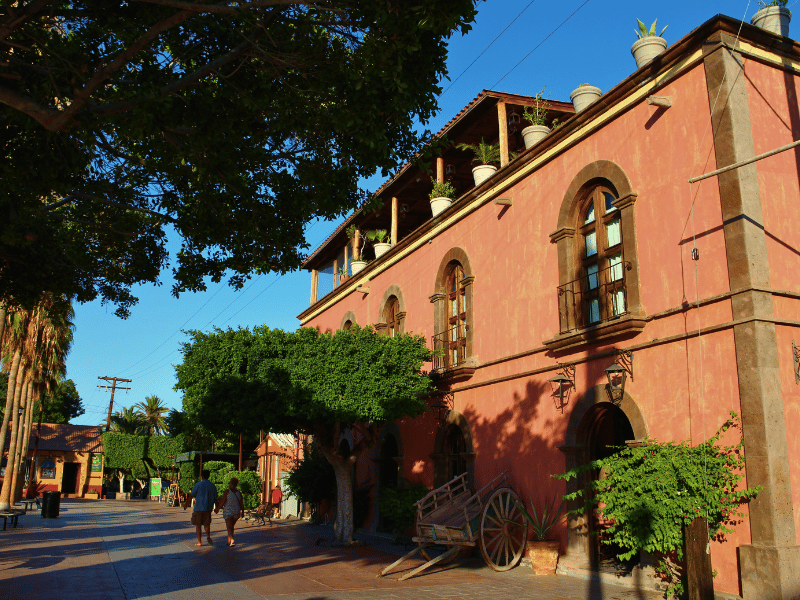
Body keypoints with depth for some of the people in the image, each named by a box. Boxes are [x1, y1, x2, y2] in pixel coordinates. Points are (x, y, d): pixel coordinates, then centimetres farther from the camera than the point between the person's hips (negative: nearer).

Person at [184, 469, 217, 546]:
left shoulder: (198, 484, -6)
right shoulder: (213, 486, 3)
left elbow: (191, 496, -3)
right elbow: (215, 499, 7)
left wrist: (186, 504, 10)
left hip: (198, 508, -2)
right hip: (208, 508, 2)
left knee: (198, 525, 9)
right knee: (207, 524, 12)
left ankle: (199, 541, 10)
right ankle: (208, 536, -13)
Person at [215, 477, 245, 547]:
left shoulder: (227, 491, -9)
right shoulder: (238, 492, 4)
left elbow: (222, 502, -9)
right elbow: (242, 504, 4)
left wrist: (217, 509, 4)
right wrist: (242, 512, 14)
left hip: (228, 511, -5)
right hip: (237, 512, 5)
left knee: (229, 527, -6)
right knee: (231, 526, 20)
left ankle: (232, 541, -24)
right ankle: (229, 541, 26)